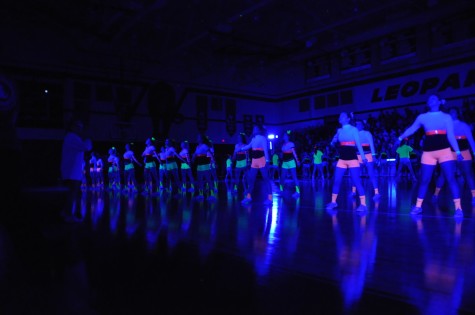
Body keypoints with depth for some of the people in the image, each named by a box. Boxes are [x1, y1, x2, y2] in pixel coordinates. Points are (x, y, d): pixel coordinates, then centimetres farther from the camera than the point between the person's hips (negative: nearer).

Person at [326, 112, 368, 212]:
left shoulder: (354, 129, -2)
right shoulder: (339, 131, 12)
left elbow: (358, 144, -6)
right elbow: (333, 143, 17)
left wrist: (362, 156, -13)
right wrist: (334, 140, -3)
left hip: (352, 159, -5)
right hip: (342, 159, 5)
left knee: (356, 181, -9)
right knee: (336, 180, 3)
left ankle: (363, 204, -5)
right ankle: (333, 202, 14)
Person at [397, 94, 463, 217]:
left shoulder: (446, 117, 7)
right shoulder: (422, 117, 11)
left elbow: (451, 136, 2)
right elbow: (411, 129, 14)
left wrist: (457, 151, -5)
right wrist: (400, 138, 4)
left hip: (444, 151, -1)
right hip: (428, 152, 1)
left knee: (451, 178, -8)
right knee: (424, 180, 3)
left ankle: (458, 208, -4)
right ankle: (418, 206, 12)